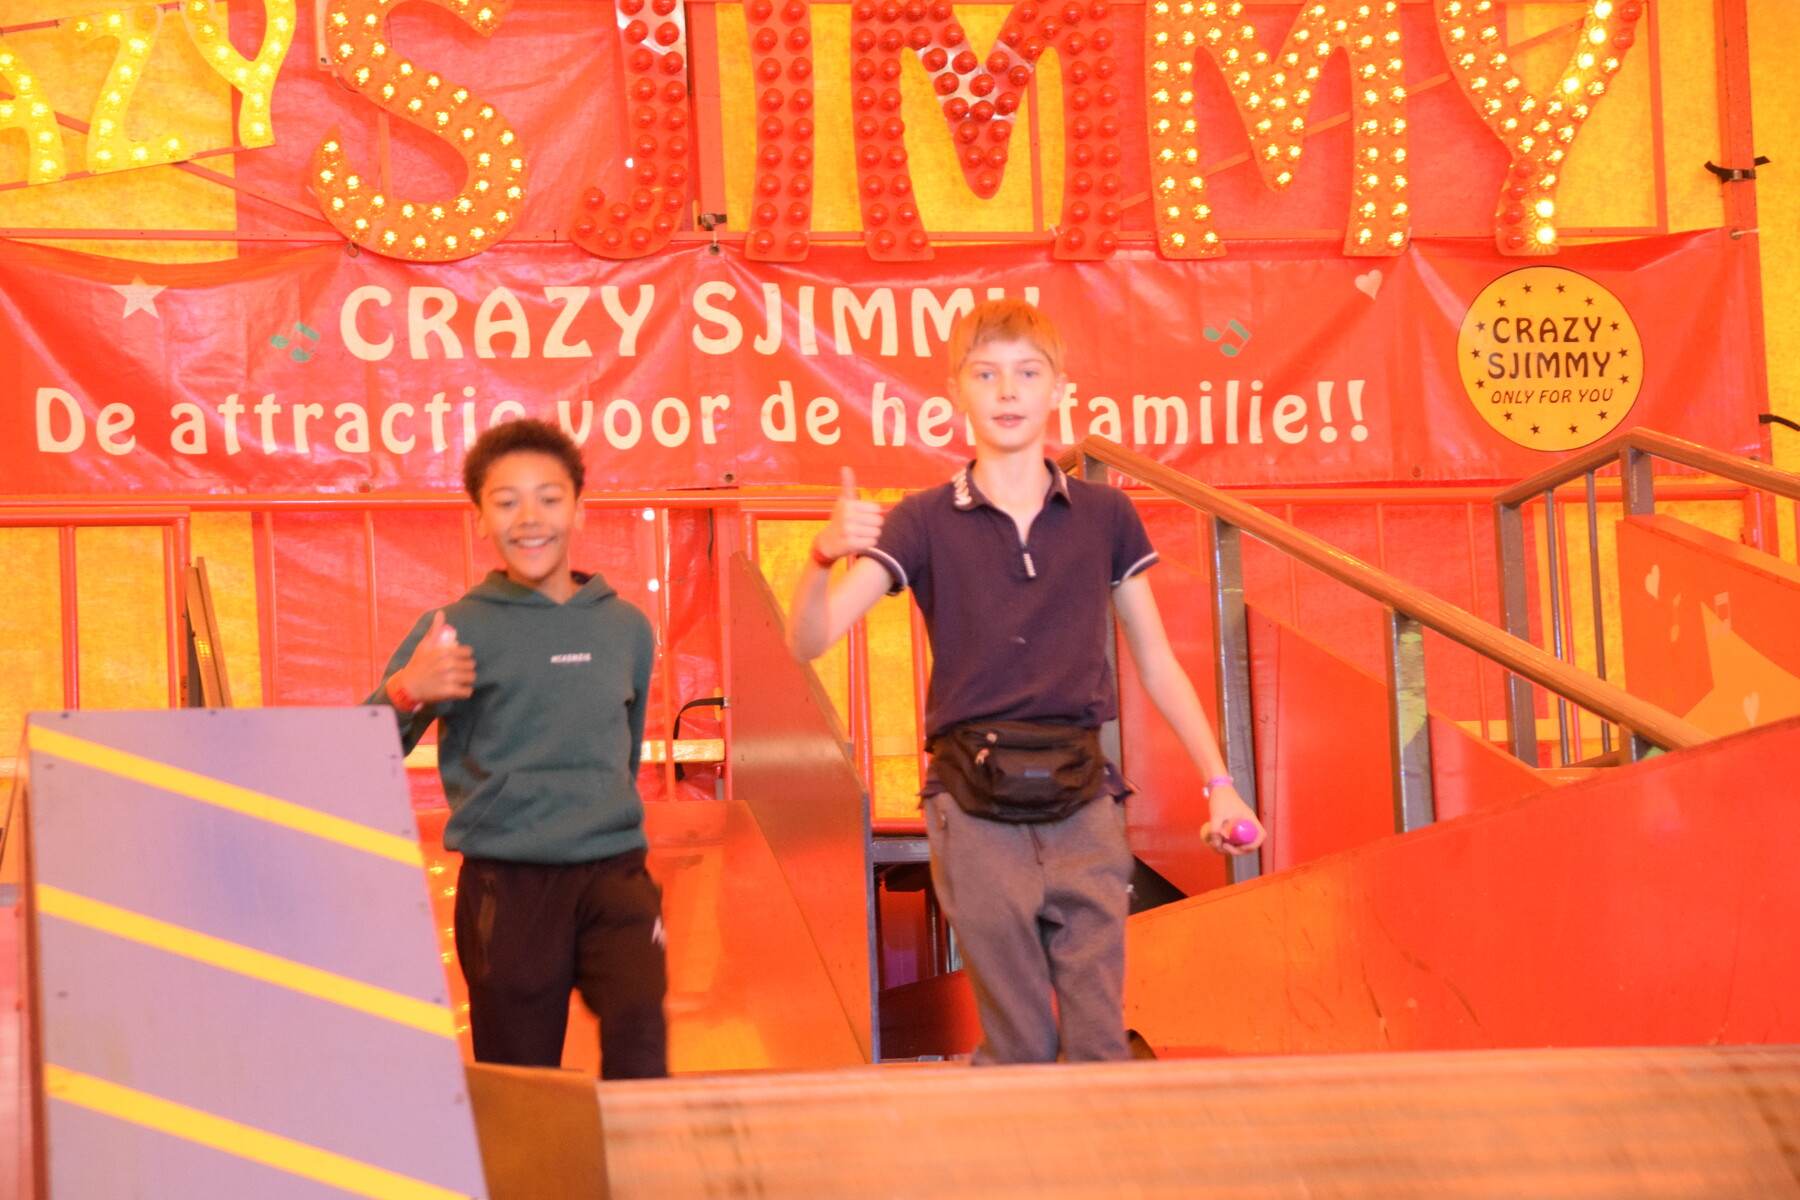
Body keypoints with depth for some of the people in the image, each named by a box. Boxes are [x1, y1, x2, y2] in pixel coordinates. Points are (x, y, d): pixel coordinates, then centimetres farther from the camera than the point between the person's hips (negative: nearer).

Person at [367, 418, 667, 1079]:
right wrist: (405, 694, -21)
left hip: (612, 872, 2)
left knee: (638, 1030, -22)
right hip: (507, 882, -2)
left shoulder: (626, 628, 12)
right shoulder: (456, 631, 0)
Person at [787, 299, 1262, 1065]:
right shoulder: (926, 523, 1)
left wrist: (1219, 783, 11)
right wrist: (825, 556, -28)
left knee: (1101, 1042, -1)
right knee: (1017, 1049, 0)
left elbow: (1155, 661, 16)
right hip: (976, 809, -2)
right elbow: (809, 641, -9)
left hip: (1082, 801, 2)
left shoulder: (1104, 516, 9)